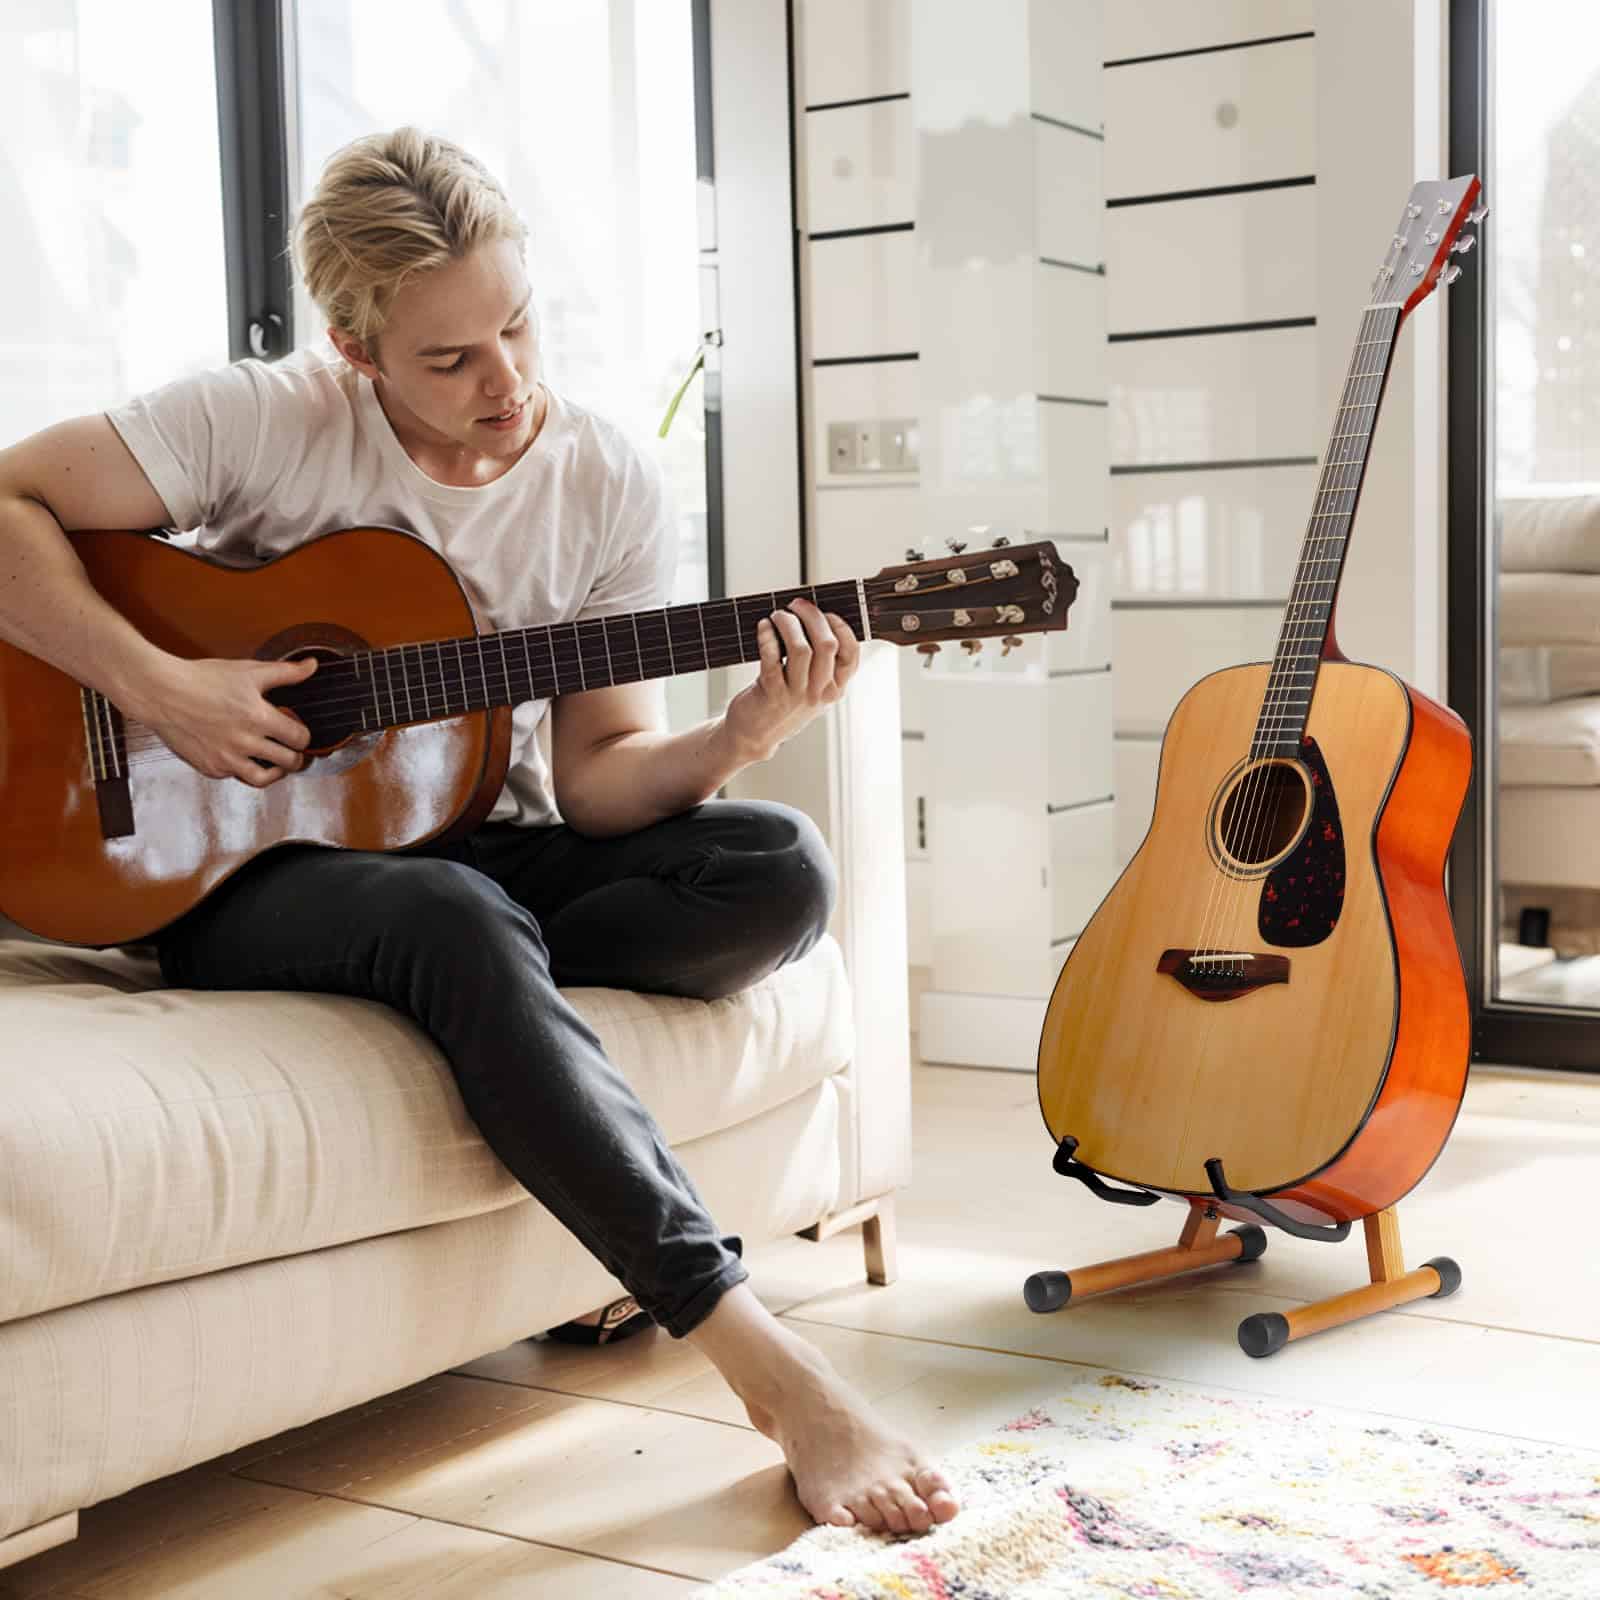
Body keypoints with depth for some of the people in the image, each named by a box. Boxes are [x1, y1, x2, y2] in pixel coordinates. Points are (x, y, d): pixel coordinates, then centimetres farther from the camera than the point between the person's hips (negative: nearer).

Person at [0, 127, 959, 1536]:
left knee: (779, 870, -20)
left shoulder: (608, 484, -2)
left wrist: (738, 739, -23)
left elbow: (598, 776, -3)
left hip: (483, 851, 4)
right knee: (456, 921, -39)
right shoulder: (269, 421, -11)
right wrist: (157, 688, -22)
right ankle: (765, 1362, -38)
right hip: (252, 876, -4)